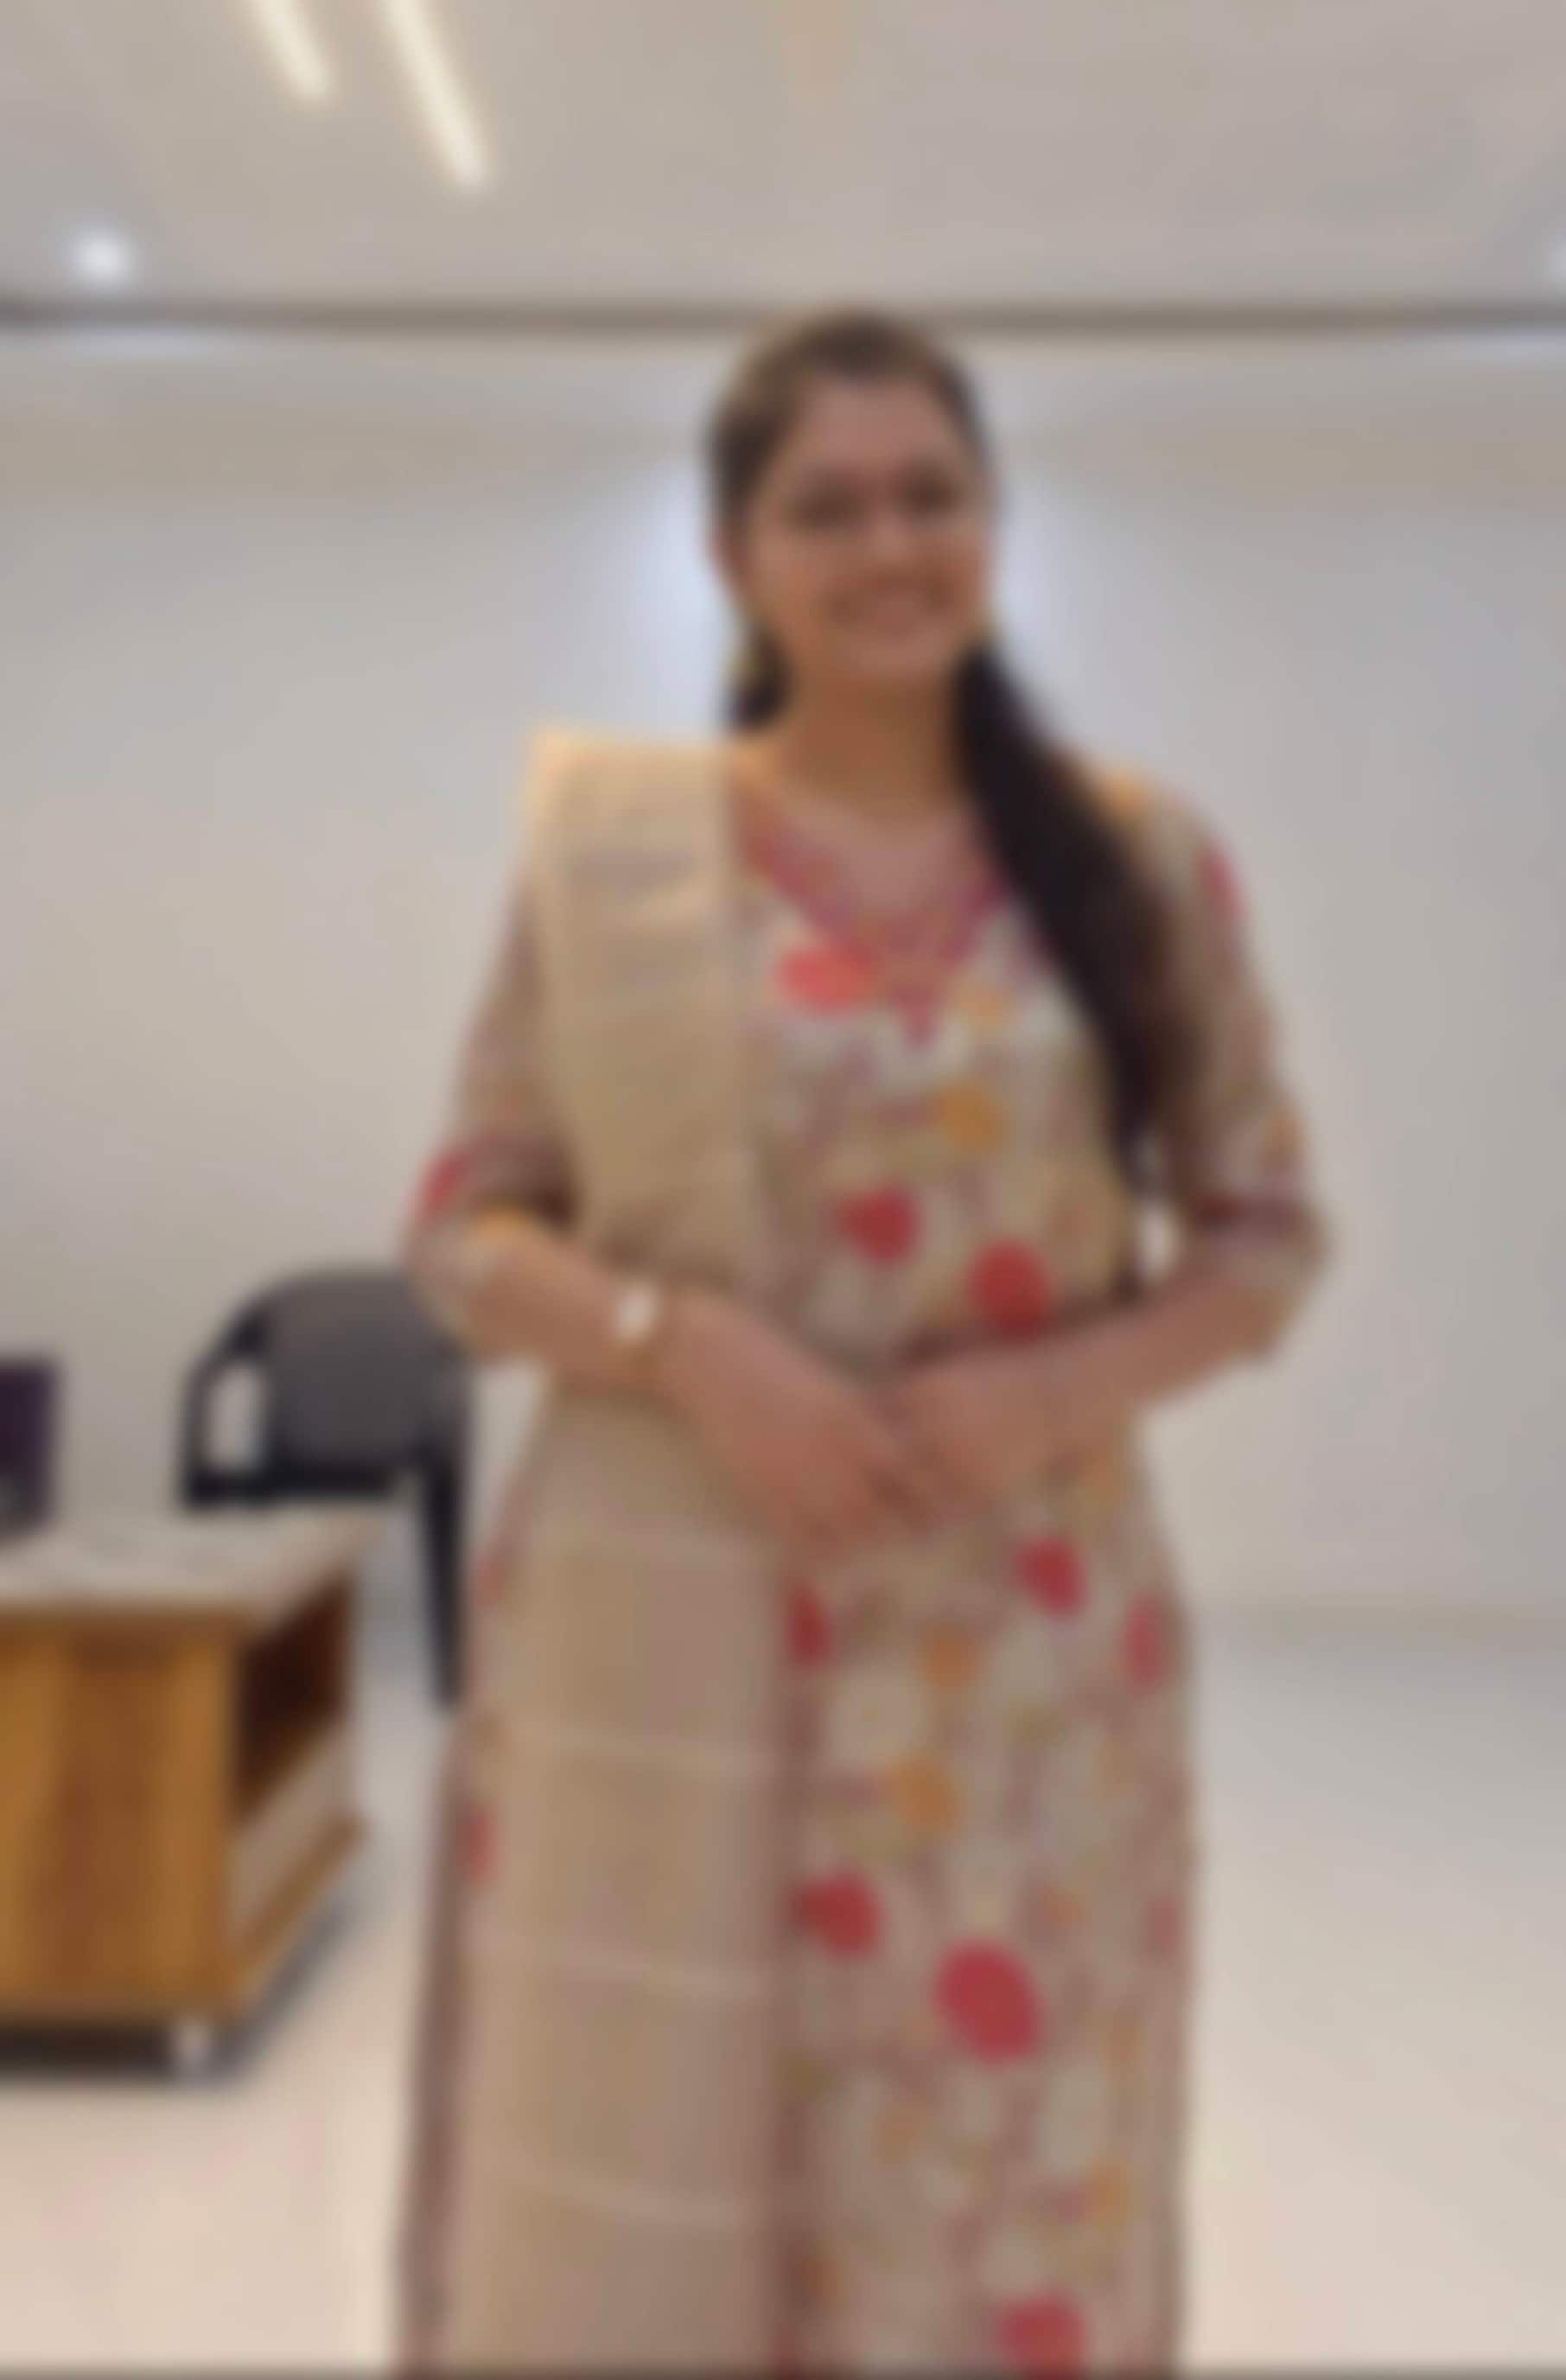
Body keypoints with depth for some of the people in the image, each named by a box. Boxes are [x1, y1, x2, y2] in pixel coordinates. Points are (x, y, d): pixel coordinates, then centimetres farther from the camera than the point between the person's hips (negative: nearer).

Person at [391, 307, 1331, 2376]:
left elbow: (1272, 1235, 6)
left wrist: (1067, 1386, -12)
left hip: (1022, 1654, 1)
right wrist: (677, 1339, -15)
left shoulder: (1144, 859, 3)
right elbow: (463, 1230, 3)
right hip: (667, 1646, -1)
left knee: (997, 2200, 9)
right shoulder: (608, 844, 0)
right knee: (641, 2183, 5)